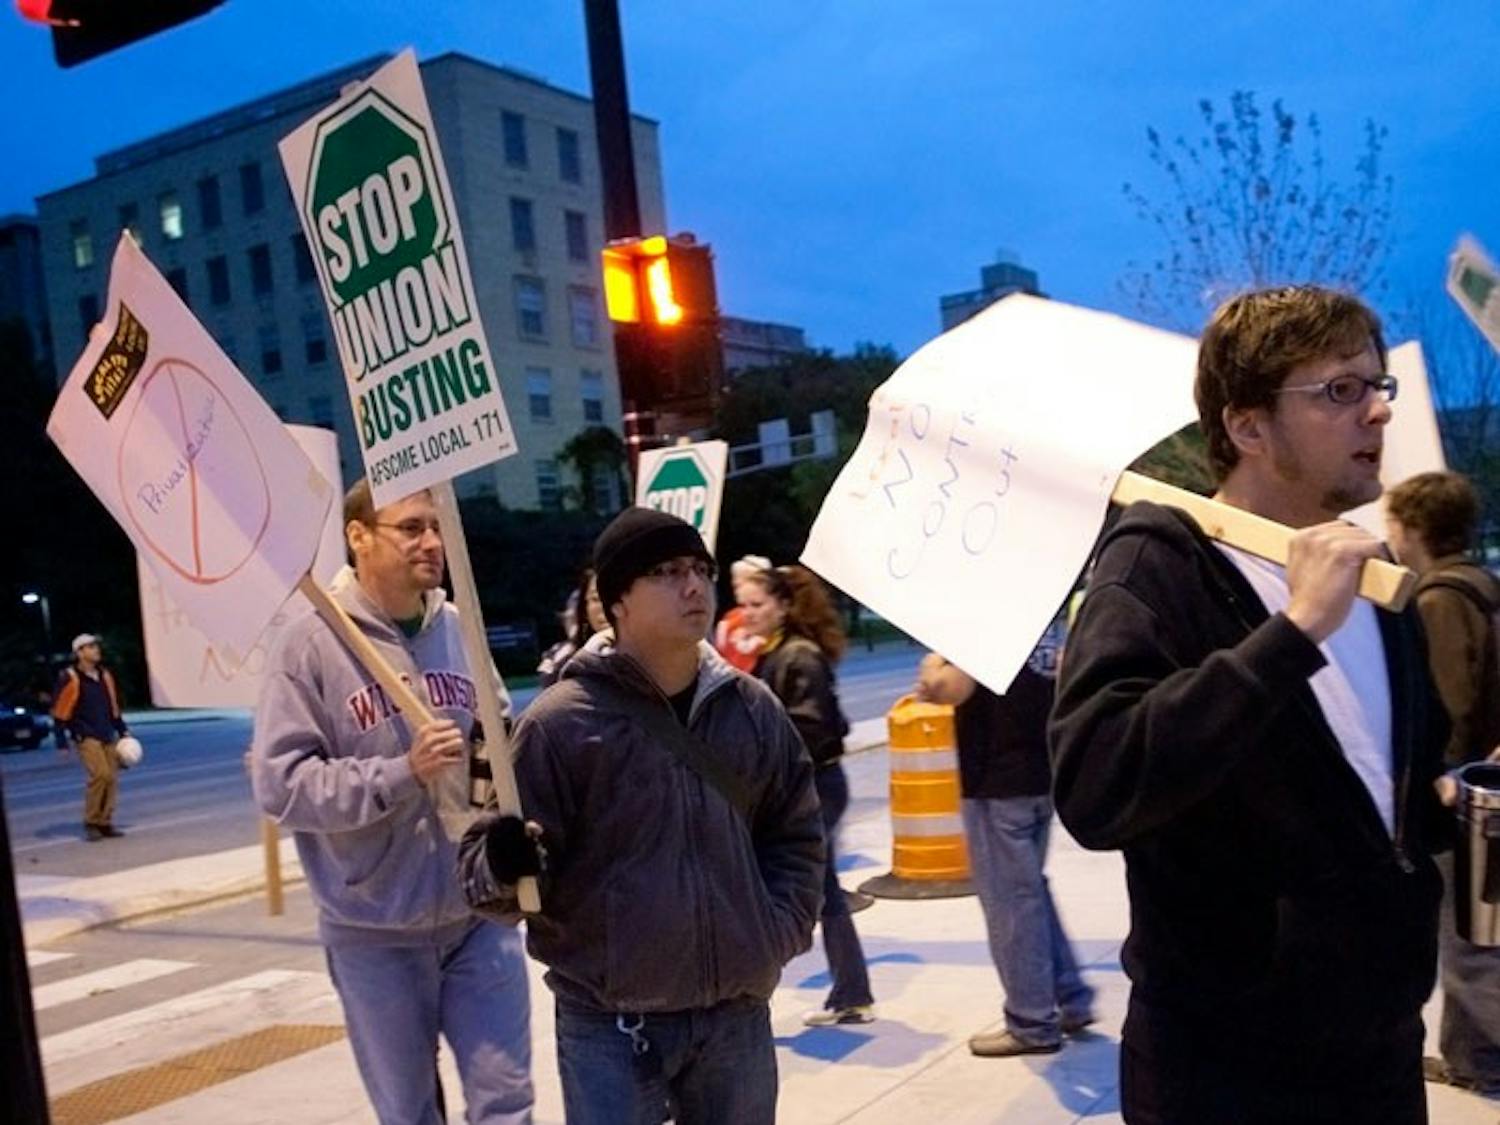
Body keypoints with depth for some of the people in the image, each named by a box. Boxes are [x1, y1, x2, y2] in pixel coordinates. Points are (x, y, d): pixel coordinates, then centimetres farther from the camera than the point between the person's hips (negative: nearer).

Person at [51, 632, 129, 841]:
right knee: (100, 774, -19)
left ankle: (105, 822, 12)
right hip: (85, 737, -6)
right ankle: (91, 823, -5)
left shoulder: (104, 675, 12)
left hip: (108, 736, 6)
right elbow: (59, 712, -6)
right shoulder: (70, 678, -8)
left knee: (112, 778, 1)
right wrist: (61, 743, -8)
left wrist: (123, 732, 18)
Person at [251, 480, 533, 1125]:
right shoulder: (312, 643, -11)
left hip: (478, 915, 3)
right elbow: (280, 782, -16)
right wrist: (403, 773, -23)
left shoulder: (459, 629, 2)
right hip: (374, 932, -3)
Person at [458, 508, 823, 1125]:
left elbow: (795, 833, 14)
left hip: (736, 1016, 5)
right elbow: (485, 857, -8)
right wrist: (504, 866, -30)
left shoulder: (752, 708, 3)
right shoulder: (562, 720, -11)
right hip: (611, 1027, -4)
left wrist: (779, 931, 2)